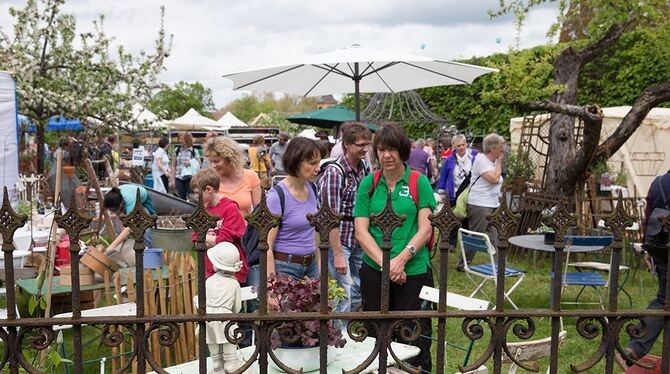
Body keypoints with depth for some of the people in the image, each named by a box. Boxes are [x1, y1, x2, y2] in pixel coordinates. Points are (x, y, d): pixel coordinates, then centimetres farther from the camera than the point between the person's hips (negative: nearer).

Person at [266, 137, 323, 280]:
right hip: (285, 267, -6)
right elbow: (267, 247, -16)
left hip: (311, 265, 6)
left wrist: (319, 263, 13)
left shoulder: (312, 188, 4)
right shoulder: (277, 195, -16)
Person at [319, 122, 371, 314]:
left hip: (359, 241, 7)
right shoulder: (334, 172, -17)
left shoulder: (365, 167, 5)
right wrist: (338, 255, -22)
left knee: (359, 290, 15)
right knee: (345, 293, -4)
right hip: (338, 240, -7)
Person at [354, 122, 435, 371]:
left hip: (414, 271, -2)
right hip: (374, 270, 2)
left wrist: (401, 259, -16)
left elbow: (425, 229, -4)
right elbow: (361, 231, -1)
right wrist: (385, 262, -14)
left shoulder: (419, 182, 0)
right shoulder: (368, 184, 4)